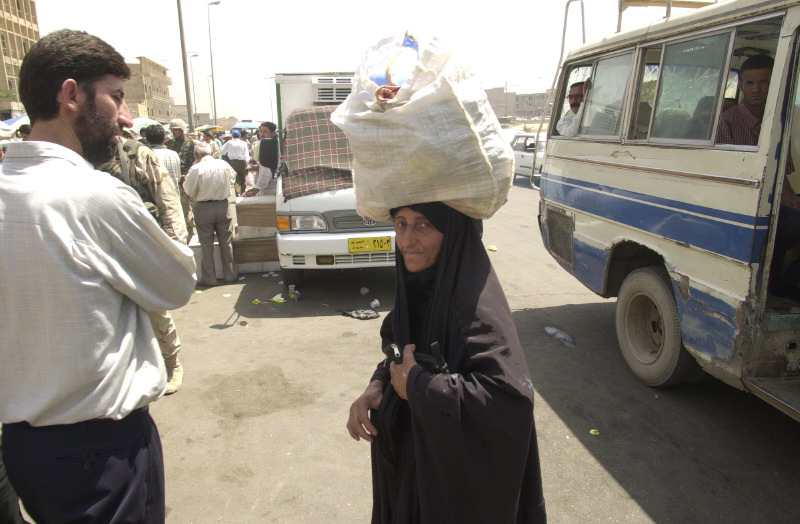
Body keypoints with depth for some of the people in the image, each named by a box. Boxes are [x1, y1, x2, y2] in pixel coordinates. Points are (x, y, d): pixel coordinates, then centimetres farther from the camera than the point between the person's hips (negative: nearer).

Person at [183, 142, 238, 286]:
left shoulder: (195, 169, -15)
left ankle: (209, 278, 15)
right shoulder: (224, 164, -5)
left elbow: (189, 191, -7)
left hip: (203, 209, -3)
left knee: (206, 245, 7)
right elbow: (232, 178, 13)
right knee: (226, 243, 12)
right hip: (223, 206, 3)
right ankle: (230, 275, 20)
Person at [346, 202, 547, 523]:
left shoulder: (473, 299, -27)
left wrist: (417, 385, -26)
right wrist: (377, 385, -9)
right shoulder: (418, 284, -4)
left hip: (459, 471, -7)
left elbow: (511, 394, -36)